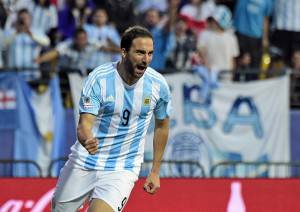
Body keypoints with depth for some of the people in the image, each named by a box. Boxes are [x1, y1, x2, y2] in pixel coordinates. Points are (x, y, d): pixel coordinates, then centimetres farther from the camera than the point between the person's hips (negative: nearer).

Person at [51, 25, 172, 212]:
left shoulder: (158, 84, -9)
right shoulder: (99, 78, -16)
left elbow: (162, 126, 8)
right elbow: (85, 123, -22)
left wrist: (155, 171, 10)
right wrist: (87, 140, -47)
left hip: (123, 169, 0)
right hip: (84, 162, 0)